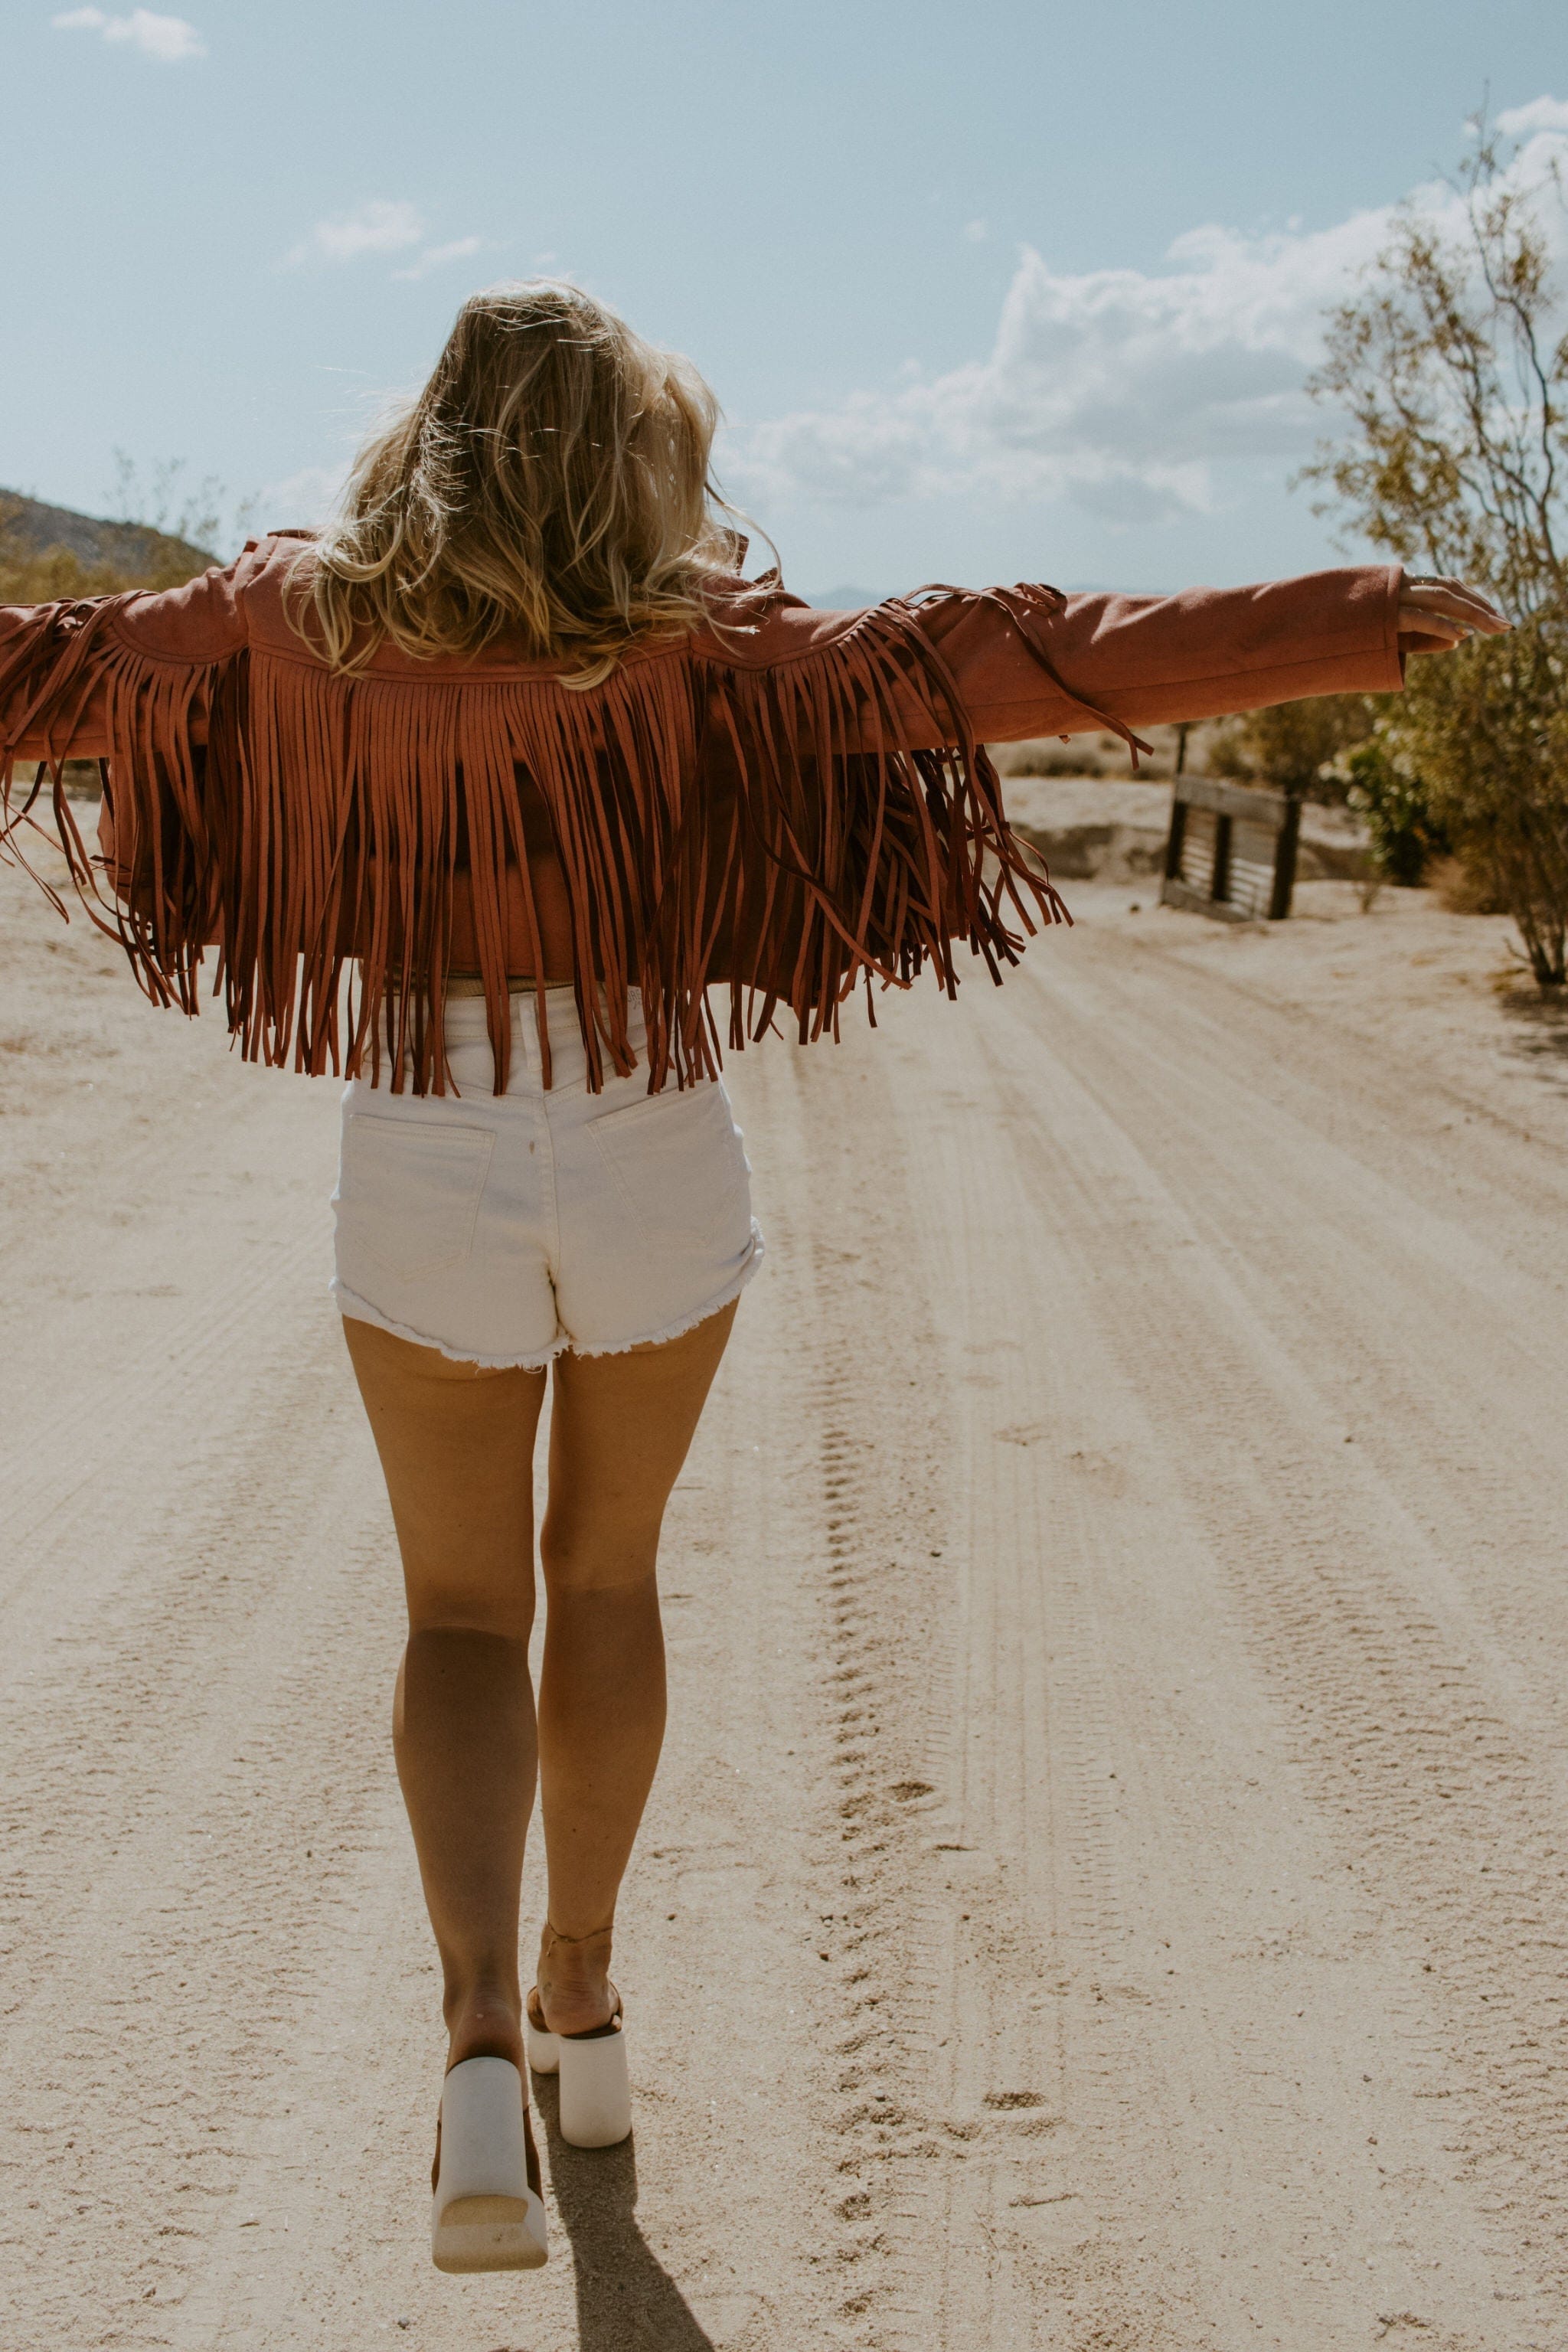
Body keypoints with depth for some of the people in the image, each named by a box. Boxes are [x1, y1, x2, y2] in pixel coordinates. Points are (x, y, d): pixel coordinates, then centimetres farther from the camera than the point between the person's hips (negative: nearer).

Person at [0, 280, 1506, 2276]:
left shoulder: (301, 620, -1)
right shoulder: (692, 647, -7)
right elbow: (994, 663, -13)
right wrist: (1352, 624, -12)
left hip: (421, 1177, 0)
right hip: (654, 1170, 0)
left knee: (461, 1612, 13)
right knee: (607, 1574, 20)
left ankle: (479, 2027, -6)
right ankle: (581, 1989, 32)